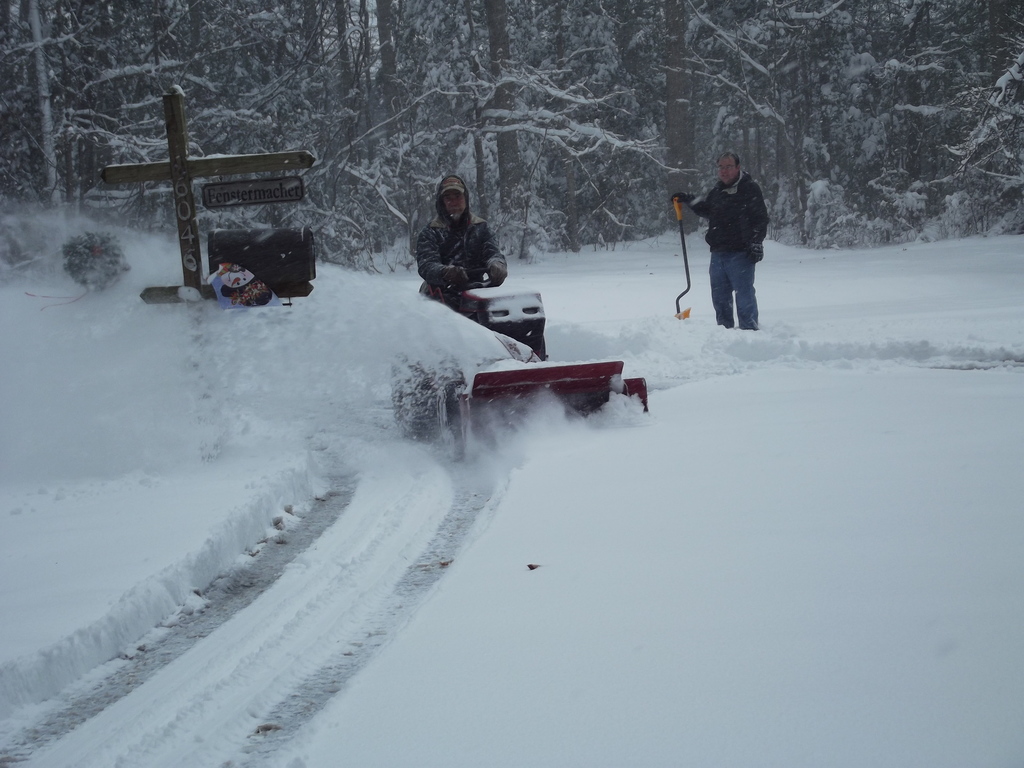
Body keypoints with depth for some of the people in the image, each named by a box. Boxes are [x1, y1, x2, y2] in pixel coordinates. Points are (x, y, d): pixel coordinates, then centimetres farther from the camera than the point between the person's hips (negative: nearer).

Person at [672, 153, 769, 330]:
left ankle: (749, 330, -2)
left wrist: (756, 244, -16)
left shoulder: (750, 189, -6)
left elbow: (761, 219, -10)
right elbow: (706, 211, 33)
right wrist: (689, 199, 19)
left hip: (740, 254, -8)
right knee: (720, 296, 13)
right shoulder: (717, 191, 15)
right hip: (718, 253, 8)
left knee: (744, 294, -7)